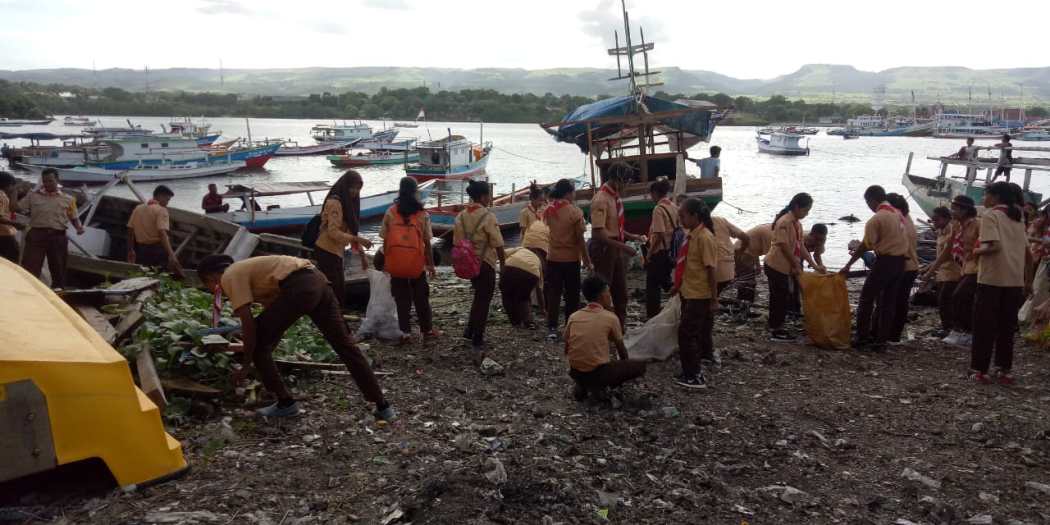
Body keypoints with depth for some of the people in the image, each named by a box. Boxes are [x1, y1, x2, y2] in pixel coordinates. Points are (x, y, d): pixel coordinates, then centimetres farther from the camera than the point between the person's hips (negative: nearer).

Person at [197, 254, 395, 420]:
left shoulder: (229, 277, 8)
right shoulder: (245, 269, 34)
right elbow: (274, 315, 36)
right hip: (318, 281, 9)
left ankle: (286, 403, 14)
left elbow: (248, 324, -1)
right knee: (344, 344, 12)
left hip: (299, 287, -9)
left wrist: (247, 364, 10)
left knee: (257, 343, 9)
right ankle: (383, 406, 16)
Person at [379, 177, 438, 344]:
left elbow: (385, 240, -3)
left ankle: (405, 332, 11)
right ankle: (427, 330, 21)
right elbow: (427, 242, -5)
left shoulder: (390, 212, -4)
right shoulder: (422, 214, -7)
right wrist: (431, 264, 3)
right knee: (421, 298, 13)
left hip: (396, 264, 1)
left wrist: (385, 261, 8)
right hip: (417, 264, -1)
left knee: (402, 299, 10)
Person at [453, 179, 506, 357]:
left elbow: (457, 242, 7)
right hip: (485, 264, -6)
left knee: (478, 296, 24)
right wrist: (503, 263, -4)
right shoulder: (488, 217, -17)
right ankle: (477, 342, 9)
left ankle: (470, 332, 27)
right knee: (483, 300, 4)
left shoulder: (461, 216, 2)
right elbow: (498, 245, -16)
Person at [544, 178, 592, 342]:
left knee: (553, 294, 7)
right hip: (571, 259, -4)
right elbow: (580, 239, -12)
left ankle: (552, 329, 5)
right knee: (572, 295, 8)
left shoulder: (549, 211, 1)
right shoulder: (575, 211, -13)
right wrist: (587, 260, -4)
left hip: (553, 258, 4)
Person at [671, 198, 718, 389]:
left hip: (699, 296, -9)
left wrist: (714, 299, -18)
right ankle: (693, 371, 28)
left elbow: (710, 270, -19)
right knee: (698, 333, 17)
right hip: (689, 293, 9)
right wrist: (678, 285, 23)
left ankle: (693, 376, 2)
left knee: (687, 333, -6)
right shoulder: (692, 235, 7)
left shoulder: (704, 238, -19)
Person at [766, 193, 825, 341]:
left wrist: (815, 265, 7)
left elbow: (800, 246, 11)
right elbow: (784, 247, -21)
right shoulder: (784, 222, -19)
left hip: (787, 267, 9)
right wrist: (797, 265, -15)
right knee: (780, 298, -3)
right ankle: (775, 332, 5)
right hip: (776, 266, -9)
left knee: (784, 298, 13)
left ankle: (776, 328, 22)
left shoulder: (797, 223, 10)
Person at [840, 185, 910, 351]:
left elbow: (866, 245, -12)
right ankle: (881, 340, 14)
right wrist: (858, 251, 17)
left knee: (867, 298, 2)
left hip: (885, 261, -7)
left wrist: (848, 265, -4)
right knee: (888, 301, 10)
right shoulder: (898, 214, 10)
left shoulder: (876, 219, -13)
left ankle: (862, 338, 3)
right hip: (900, 261, 8)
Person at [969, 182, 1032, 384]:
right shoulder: (1017, 218, 16)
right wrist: (1028, 280, 19)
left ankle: (979, 369, 2)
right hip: (1015, 280, 6)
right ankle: (1004, 370, 14)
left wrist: (976, 252, -1)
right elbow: (1028, 253, 15)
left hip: (992, 279, -6)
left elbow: (993, 246, -19)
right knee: (1007, 326, 11)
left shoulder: (990, 214, -5)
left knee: (984, 326, 0)